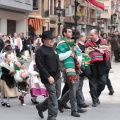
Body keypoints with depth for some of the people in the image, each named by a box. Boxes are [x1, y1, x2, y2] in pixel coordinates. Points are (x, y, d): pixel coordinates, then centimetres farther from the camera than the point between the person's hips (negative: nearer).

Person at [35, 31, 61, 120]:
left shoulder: (53, 49, 15)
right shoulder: (40, 51, -11)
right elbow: (40, 66, -17)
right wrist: (48, 77, -21)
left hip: (57, 77, 8)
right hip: (49, 78, -8)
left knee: (56, 95, 14)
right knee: (53, 98, -6)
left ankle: (41, 107, 32)